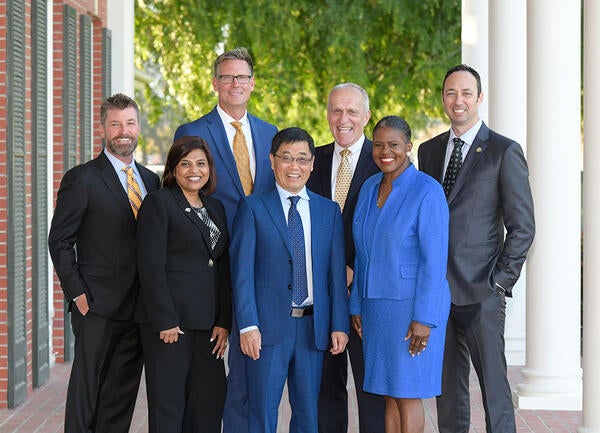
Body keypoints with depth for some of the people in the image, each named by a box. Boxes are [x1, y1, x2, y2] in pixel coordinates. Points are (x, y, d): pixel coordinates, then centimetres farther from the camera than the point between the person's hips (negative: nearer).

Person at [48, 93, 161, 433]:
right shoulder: (81, 179, -4)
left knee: (123, 395, 9)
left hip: (138, 307, 5)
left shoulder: (151, 181, 14)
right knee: (86, 390, -1)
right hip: (98, 307, -5)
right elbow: (60, 241, -5)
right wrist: (77, 293, -11)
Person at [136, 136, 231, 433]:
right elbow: (151, 267, -11)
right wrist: (165, 321, -16)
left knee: (210, 402, 5)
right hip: (170, 319, -6)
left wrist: (224, 322, 5)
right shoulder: (159, 202, -4)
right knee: (168, 403, 0)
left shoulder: (216, 208, 16)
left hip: (207, 324, 6)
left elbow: (223, 270, 14)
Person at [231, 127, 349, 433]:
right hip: (268, 326, -3)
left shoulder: (329, 211, 11)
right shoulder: (253, 207, 2)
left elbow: (337, 272, 9)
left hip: (314, 327, 3)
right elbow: (242, 271, -3)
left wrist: (339, 325, 1)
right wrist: (248, 325, -11)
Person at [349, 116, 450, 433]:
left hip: (412, 305, -6)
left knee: (407, 394, -1)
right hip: (376, 305, 6)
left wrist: (424, 319, -19)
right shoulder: (369, 188, 8)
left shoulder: (427, 191, -13)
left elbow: (434, 259, -16)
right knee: (389, 395, 10)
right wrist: (357, 305, 11)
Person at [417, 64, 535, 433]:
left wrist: (502, 279, -9)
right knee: (448, 387, 10)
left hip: (481, 292, -5)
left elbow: (523, 225, -4)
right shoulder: (429, 151, 13)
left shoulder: (505, 151, -3)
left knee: (493, 384, -3)